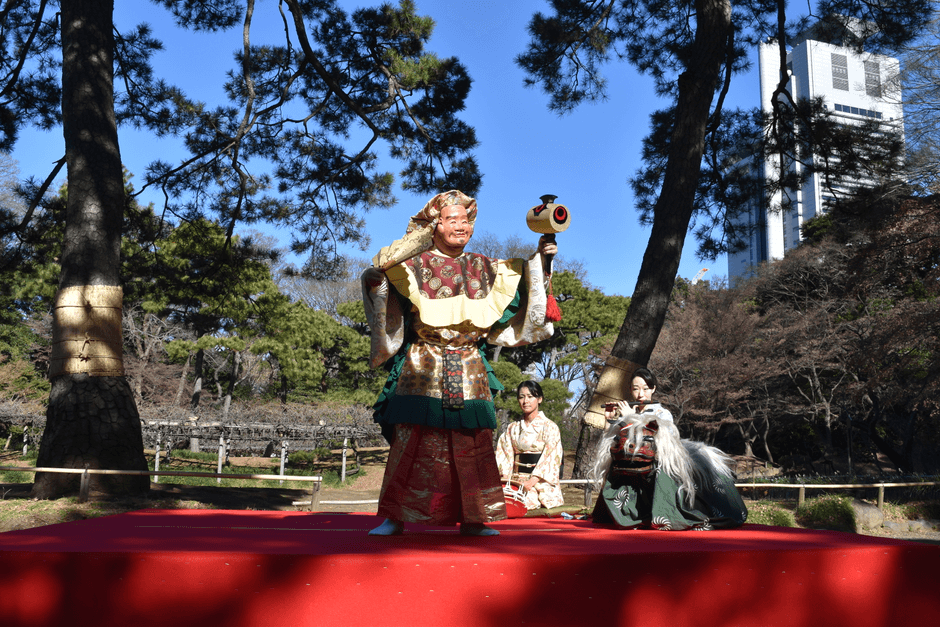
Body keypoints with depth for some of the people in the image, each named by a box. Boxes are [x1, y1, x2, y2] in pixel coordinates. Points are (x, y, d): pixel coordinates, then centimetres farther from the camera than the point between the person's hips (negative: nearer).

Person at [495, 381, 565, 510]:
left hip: (542, 482, -3)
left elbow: (550, 459, -7)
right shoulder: (512, 429, 17)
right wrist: (504, 480, -7)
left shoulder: (550, 427, 3)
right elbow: (505, 457, 11)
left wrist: (531, 482, -19)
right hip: (517, 480, 4)